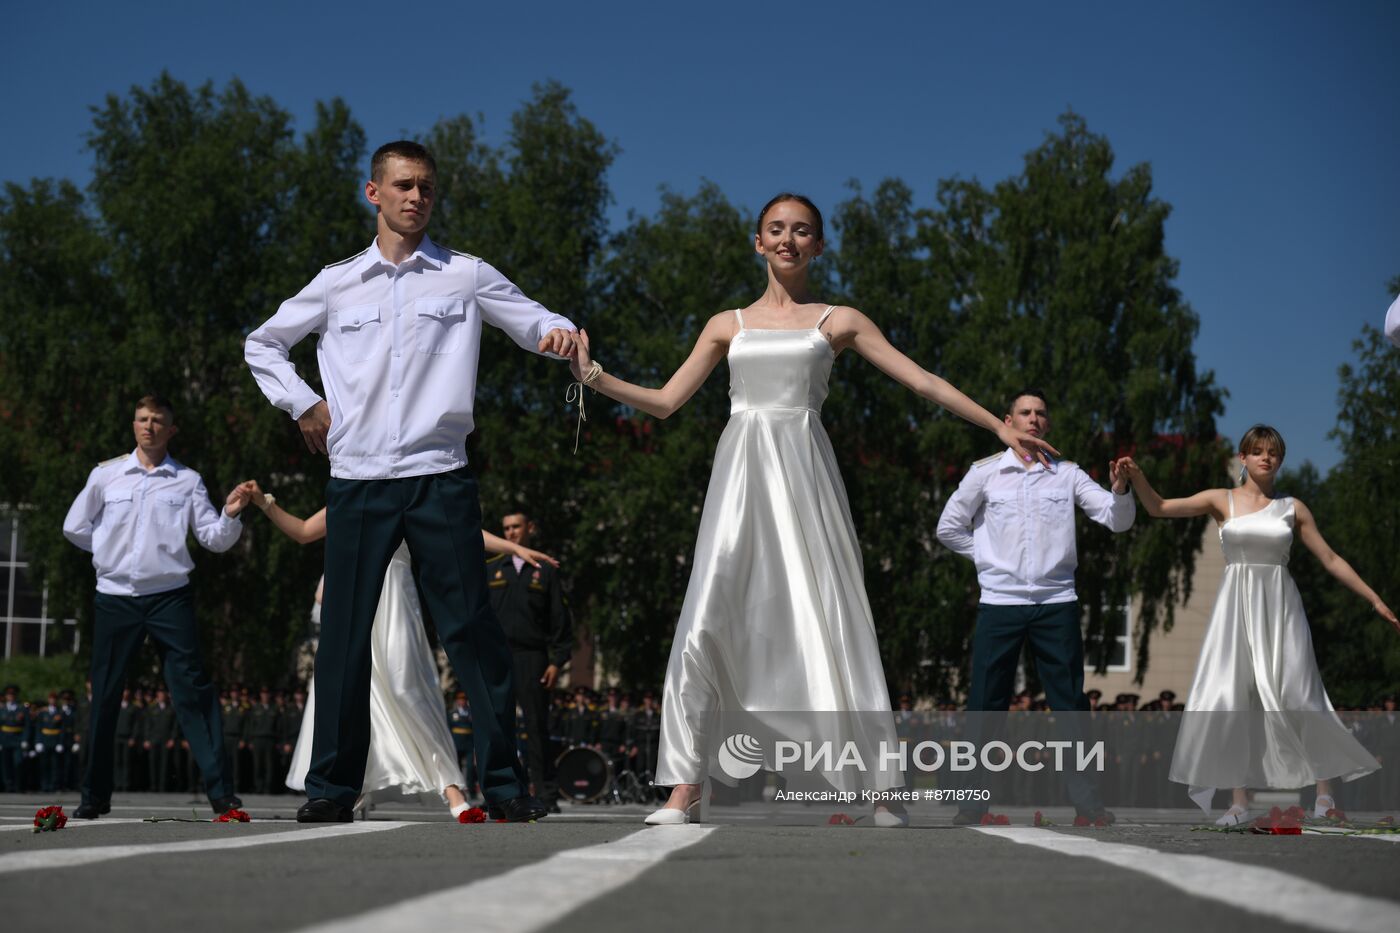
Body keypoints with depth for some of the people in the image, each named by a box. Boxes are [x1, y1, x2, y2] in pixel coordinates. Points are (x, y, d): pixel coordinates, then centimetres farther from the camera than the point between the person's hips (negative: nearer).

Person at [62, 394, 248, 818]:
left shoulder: (187, 481, 5)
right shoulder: (106, 475, 6)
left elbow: (215, 539, 3)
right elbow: (75, 527, 14)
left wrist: (230, 514, -15)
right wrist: (113, 550, 12)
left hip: (169, 596, -1)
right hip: (115, 597, 1)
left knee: (193, 688, -8)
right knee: (105, 696, 6)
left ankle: (220, 791, -11)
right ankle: (95, 795, 17)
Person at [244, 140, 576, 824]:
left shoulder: (465, 276, 8)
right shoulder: (338, 284, 11)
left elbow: (534, 323, 12)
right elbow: (262, 345, 23)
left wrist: (558, 333, -12)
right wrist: (302, 404, 8)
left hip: (439, 478, -1)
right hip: (357, 481, 1)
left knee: (471, 628, -4)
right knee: (344, 633, 2)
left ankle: (504, 780, 1)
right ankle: (333, 784, 11)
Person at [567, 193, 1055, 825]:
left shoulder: (838, 321, 11)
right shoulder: (729, 324, 16)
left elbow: (924, 382, 9)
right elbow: (665, 402, 15)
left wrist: (999, 426, 3)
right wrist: (593, 375, 4)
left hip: (803, 473, -1)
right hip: (741, 474, 2)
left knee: (831, 624, -7)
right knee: (707, 626, -8)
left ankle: (879, 789, -3)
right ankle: (684, 791, -7)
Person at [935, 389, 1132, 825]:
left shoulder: (1067, 474, 6)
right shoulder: (986, 472, 4)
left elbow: (1117, 520, 0)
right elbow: (949, 528, 12)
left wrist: (1120, 489, -19)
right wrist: (988, 557, 6)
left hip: (1057, 603, 1)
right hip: (1000, 601, -1)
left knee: (1071, 703, 2)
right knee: (985, 703, 0)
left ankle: (1085, 796, 7)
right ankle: (975, 798, 7)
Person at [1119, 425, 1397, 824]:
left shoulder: (1293, 508, 7)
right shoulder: (1222, 500, 4)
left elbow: (1330, 559, 10)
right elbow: (1158, 507, -2)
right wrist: (1136, 476, -20)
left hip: (1279, 607, 0)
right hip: (1236, 607, 0)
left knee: (1297, 696, -3)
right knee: (1233, 699, -2)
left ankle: (1324, 790, 9)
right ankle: (1240, 800, 3)